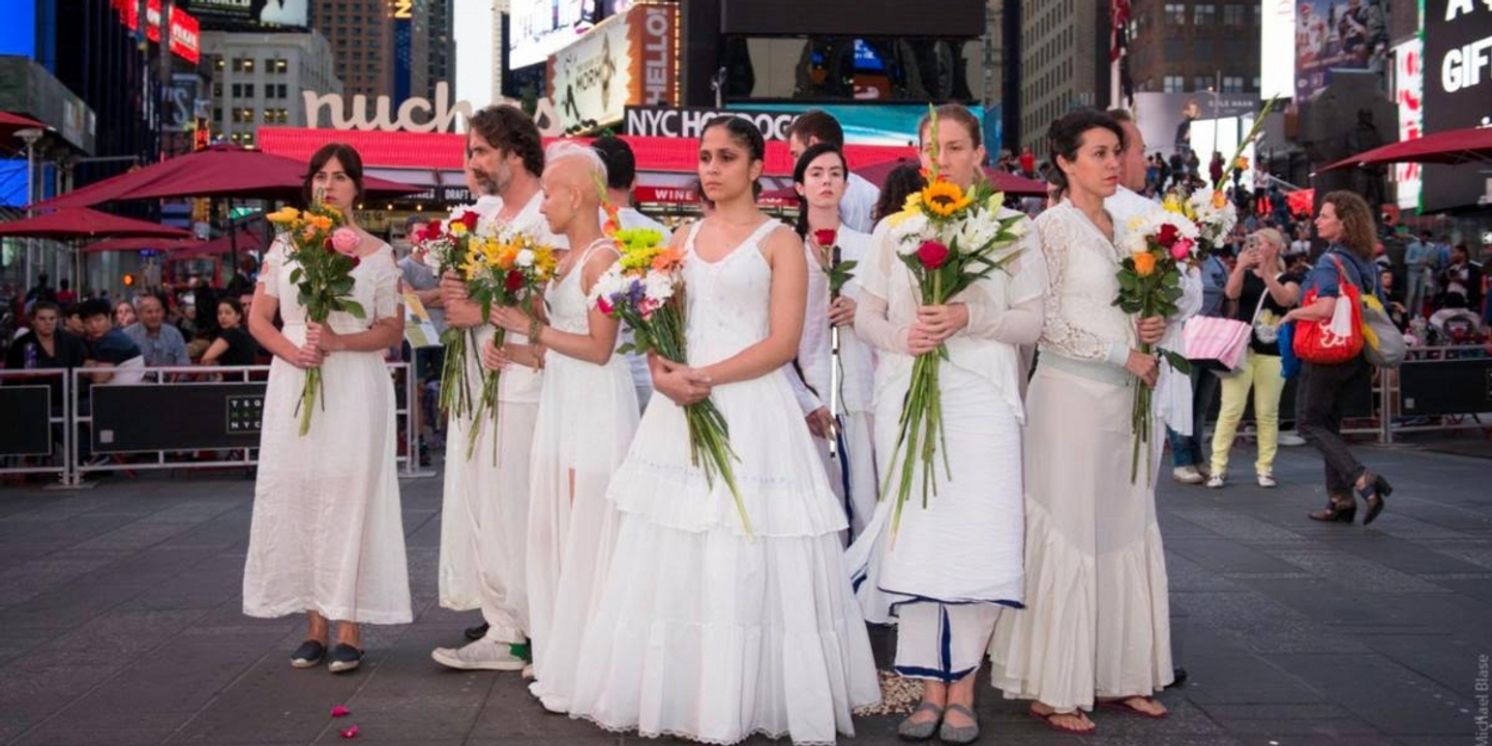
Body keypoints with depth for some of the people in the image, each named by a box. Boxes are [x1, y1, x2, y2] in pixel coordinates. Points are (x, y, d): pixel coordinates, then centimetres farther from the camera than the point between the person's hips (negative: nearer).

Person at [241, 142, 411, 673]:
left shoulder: (377, 253, 4)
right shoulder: (285, 246, 10)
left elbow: (392, 330, 2)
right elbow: (258, 318, 10)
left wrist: (339, 341, -14)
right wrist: (291, 350, -9)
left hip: (354, 389, -3)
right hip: (293, 386, 3)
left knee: (349, 497, -4)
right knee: (297, 496, 3)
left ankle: (349, 630, 2)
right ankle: (315, 625, 13)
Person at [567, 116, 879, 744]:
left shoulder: (779, 241, 0)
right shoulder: (683, 239, 15)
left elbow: (783, 343, -9)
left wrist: (705, 378, -17)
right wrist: (664, 375, -9)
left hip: (751, 412, -5)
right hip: (680, 409, 5)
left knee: (745, 562, -3)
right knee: (674, 559, 6)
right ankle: (680, 694, 17)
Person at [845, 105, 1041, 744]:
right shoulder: (893, 227, 11)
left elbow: (1035, 321, 2)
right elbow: (866, 316, 10)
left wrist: (970, 318, -14)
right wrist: (901, 337, -10)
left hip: (981, 402, -2)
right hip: (907, 398, 2)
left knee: (977, 540, -7)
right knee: (912, 538, 1)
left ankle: (963, 690, 8)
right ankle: (931, 688, 12)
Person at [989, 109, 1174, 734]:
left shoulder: (1122, 227, 14)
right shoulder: (1052, 227, -7)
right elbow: (1048, 322, -14)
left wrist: (1150, 328, 1)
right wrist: (1125, 353, -12)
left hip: (1122, 398, 7)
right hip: (1071, 394, -7)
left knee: (1126, 536, 9)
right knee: (1068, 536, -2)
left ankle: (1118, 675, 20)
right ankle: (1054, 689, 7)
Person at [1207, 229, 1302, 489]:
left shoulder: (1289, 279, 7)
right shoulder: (1245, 275, 13)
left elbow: (1285, 299, -14)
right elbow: (1231, 293, -6)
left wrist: (1266, 271, -18)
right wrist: (1241, 266, -17)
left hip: (1273, 354, -1)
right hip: (1241, 349, 1)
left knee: (1267, 413, 3)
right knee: (1231, 409, -4)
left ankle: (1265, 467, 11)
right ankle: (1218, 467, -3)